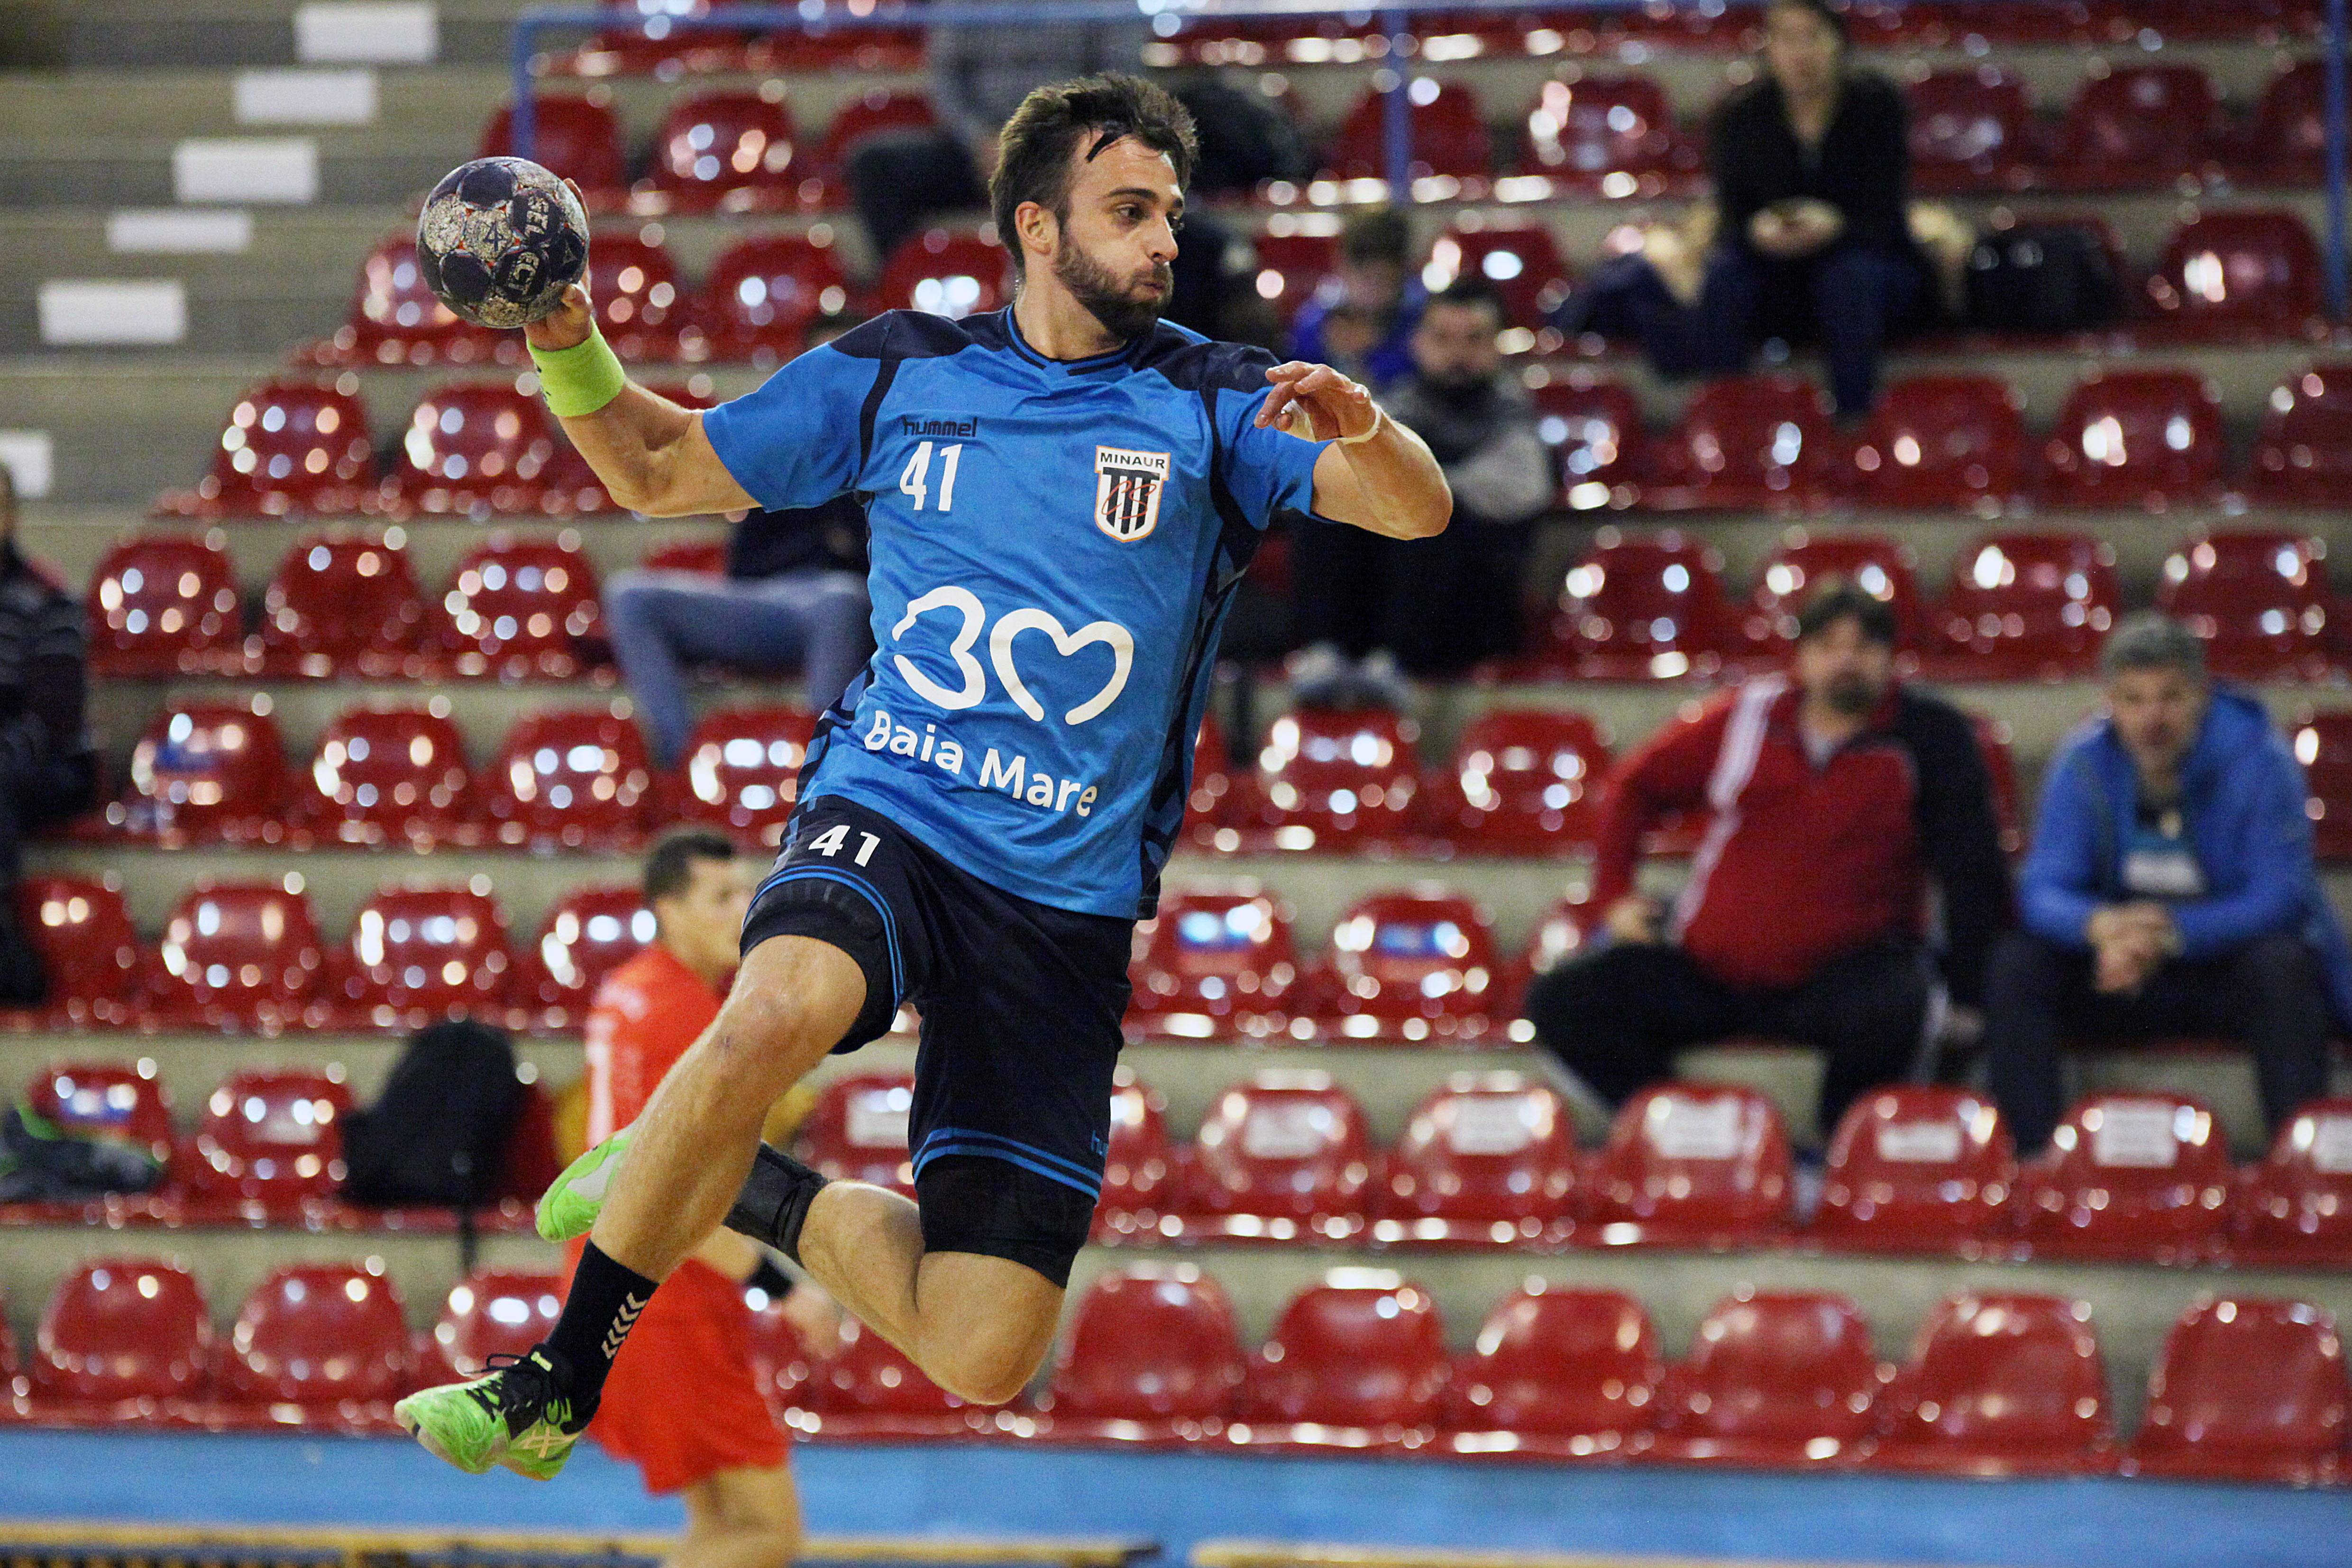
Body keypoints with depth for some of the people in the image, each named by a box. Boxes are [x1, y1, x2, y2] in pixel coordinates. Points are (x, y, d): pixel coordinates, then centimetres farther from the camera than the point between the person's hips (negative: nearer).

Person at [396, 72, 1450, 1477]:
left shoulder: (1213, 407, 3)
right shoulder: (899, 374, 8)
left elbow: (1419, 511, -11)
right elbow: (658, 469, 18)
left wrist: (1364, 430, -34)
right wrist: (567, 348, -1)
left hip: (1073, 899, 1)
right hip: (887, 817, -1)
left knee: (982, 1360, -4)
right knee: (777, 1014, -39)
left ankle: (739, 1192, 25)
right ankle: (556, 1389, -23)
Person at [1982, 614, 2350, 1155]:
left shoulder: (2258, 759, -16)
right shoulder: (2083, 762, -7)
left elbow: (2279, 897, -23)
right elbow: (2043, 890, -12)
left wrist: (2170, 933, -40)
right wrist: (2102, 927, -38)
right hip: (2119, 968, 3)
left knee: (2283, 968, -36)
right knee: (2014, 965, -21)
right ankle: (2031, 1156, -21)